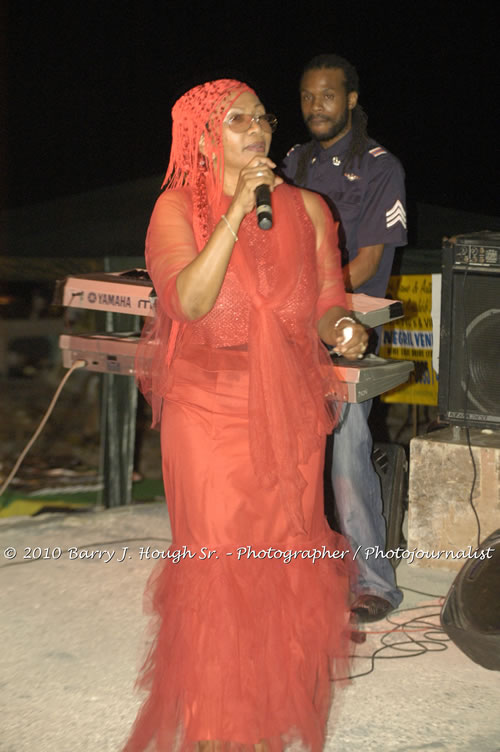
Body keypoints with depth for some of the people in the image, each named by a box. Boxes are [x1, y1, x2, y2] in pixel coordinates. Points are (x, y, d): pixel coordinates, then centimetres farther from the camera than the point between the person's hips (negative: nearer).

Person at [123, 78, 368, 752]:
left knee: (286, 559, 6)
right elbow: (190, 301, -17)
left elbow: (327, 305, 11)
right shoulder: (178, 208, -2)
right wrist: (237, 210, -19)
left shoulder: (305, 208, 7)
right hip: (208, 410, -3)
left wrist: (341, 330, -12)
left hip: (290, 410, 3)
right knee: (215, 562, -2)